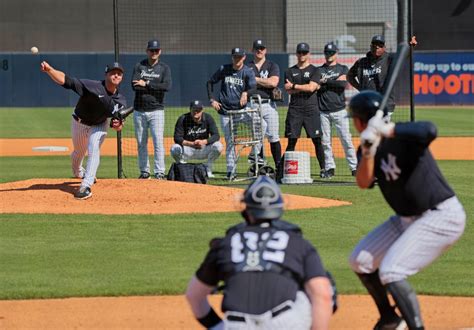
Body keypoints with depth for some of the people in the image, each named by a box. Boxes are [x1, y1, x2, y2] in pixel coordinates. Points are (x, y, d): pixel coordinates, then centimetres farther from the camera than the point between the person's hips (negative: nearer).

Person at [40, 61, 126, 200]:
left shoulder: (121, 101, -20)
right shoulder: (92, 86, -34)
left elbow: (118, 125, -9)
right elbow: (65, 80, -44)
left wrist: (117, 125, -35)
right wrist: (49, 70, -61)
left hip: (99, 125, 1)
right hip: (79, 123, -1)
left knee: (93, 150, -23)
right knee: (79, 152, 19)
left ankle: (86, 186, -24)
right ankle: (78, 172, 54)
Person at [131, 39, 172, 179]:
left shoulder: (164, 68, 3)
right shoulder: (139, 66, 5)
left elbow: (167, 86, -14)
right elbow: (134, 85, -10)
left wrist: (147, 84, -14)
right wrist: (155, 87, -15)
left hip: (156, 111, -2)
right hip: (139, 111, 2)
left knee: (158, 141, -11)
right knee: (141, 143, 7)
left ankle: (159, 172, -11)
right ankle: (144, 171, 16)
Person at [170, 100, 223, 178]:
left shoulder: (208, 118, -9)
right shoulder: (183, 119, -14)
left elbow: (216, 136, -16)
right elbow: (177, 138, -20)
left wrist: (204, 142, -36)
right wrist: (191, 144, -36)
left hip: (203, 149, 1)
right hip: (187, 150, -1)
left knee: (218, 146, -27)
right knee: (174, 148, -33)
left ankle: (208, 170, -5)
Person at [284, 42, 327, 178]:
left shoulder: (314, 70, 5)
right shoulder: (290, 71, 12)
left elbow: (311, 88, -10)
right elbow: (288, 90, -2)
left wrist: (294, 86, -7)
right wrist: (306, 87, -8)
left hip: (311, 108, -2)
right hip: (295, 108, 2)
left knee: (317, 140, -4)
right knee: (291, 140, 0)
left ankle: (323, 169, 0)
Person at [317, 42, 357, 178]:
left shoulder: (343, 69, 11)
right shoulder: (319, 70, 14)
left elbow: (343, 84, -8)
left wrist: (326, 81, -6)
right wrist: (335, 81, -7)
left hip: (339, 110, -2)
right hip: (323, 111, 2)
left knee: (346, 139, -6)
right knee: (325, 141, -1)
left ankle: (354, 167, -4)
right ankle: (329, 168, 5)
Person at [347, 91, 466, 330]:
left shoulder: (402, 136, -20)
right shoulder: (368, 147, 3)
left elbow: (429, 131, -42)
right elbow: (364, 183, -12)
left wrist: (387, 130, -40)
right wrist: (368, 152, -28)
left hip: (441, 217, -9)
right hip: (408, 218, 9)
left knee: (390, 272, -21)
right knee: (360, 260, 12)